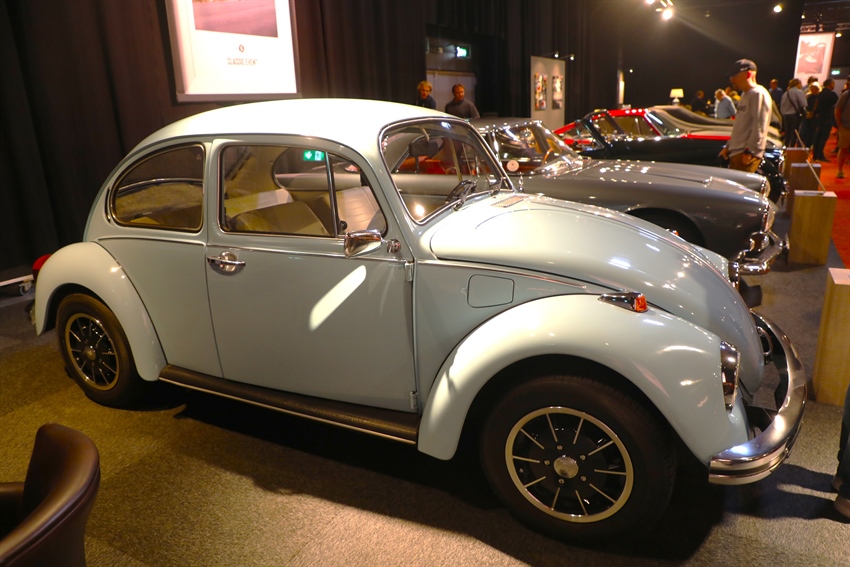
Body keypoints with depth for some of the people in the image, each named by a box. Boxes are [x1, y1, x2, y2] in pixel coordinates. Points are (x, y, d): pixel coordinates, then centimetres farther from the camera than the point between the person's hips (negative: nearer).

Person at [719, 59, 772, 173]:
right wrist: (728, 146, 22)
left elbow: (759, 127, -17)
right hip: (737, 153, 10)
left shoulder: (759, 94, -10)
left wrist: (750, 151, -21)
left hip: (747, 155, -10)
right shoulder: (745, 95, 22)